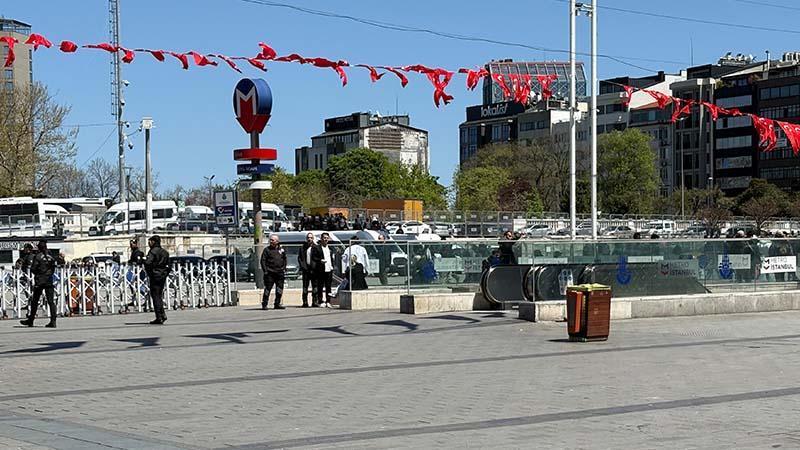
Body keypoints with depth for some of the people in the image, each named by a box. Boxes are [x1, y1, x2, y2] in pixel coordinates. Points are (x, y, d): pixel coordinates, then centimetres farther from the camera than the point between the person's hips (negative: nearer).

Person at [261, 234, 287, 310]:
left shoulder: (281, 250, 12)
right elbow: (263, 260, -2)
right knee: (267, 288, -5)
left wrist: (284, 269, 9)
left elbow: (284, 260, 19)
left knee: (279, 289, 7)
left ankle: (277, 304, 17)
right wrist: (265, 271, -10)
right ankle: (264, 304, -1)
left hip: (280, 272, 4)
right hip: (270, 273, -4)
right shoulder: (267, 250, 1)